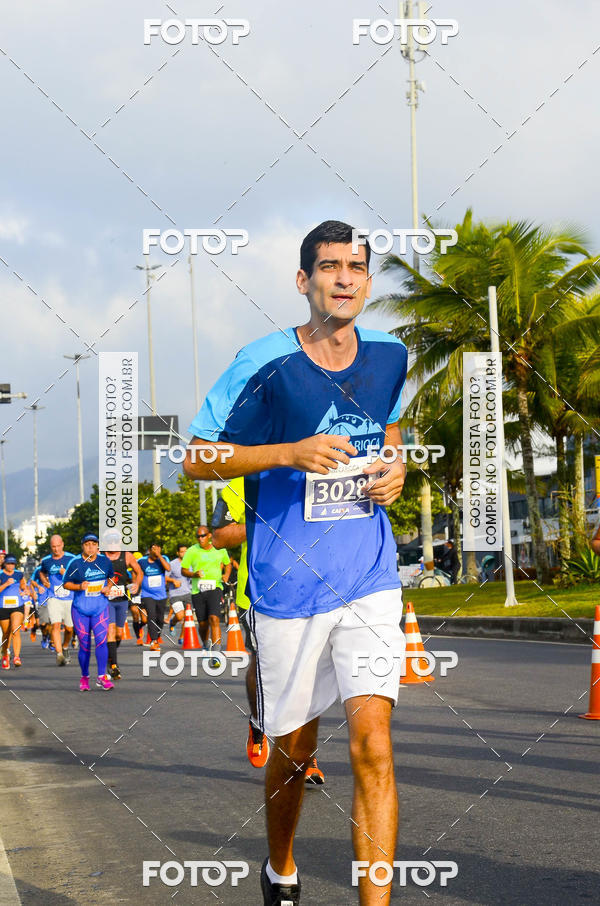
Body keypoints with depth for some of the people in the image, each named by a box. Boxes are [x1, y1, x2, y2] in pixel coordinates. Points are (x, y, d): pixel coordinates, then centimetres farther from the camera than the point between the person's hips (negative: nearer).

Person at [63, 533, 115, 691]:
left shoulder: (104, 561, 2)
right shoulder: (75, 563, -6)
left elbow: (111, 576, 20)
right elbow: (66, 583, -1)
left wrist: (108, 587, 0)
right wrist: (79, 586, -18)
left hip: (100, 608, 1)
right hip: (80, 609, -1)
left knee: (101, 640, -14)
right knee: (84, 645, 4)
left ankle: (102, 676, -7)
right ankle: (84, 677, 21)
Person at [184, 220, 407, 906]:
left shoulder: (389, 356, 4)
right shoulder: (266, 363, -10)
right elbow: (195, 459, -6)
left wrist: (395, 467, 3)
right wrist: (291, 453, -19)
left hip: (370, 580, 2)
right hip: (287, 586, -2)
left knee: (372, 743, -13)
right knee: (295, 749, 12)